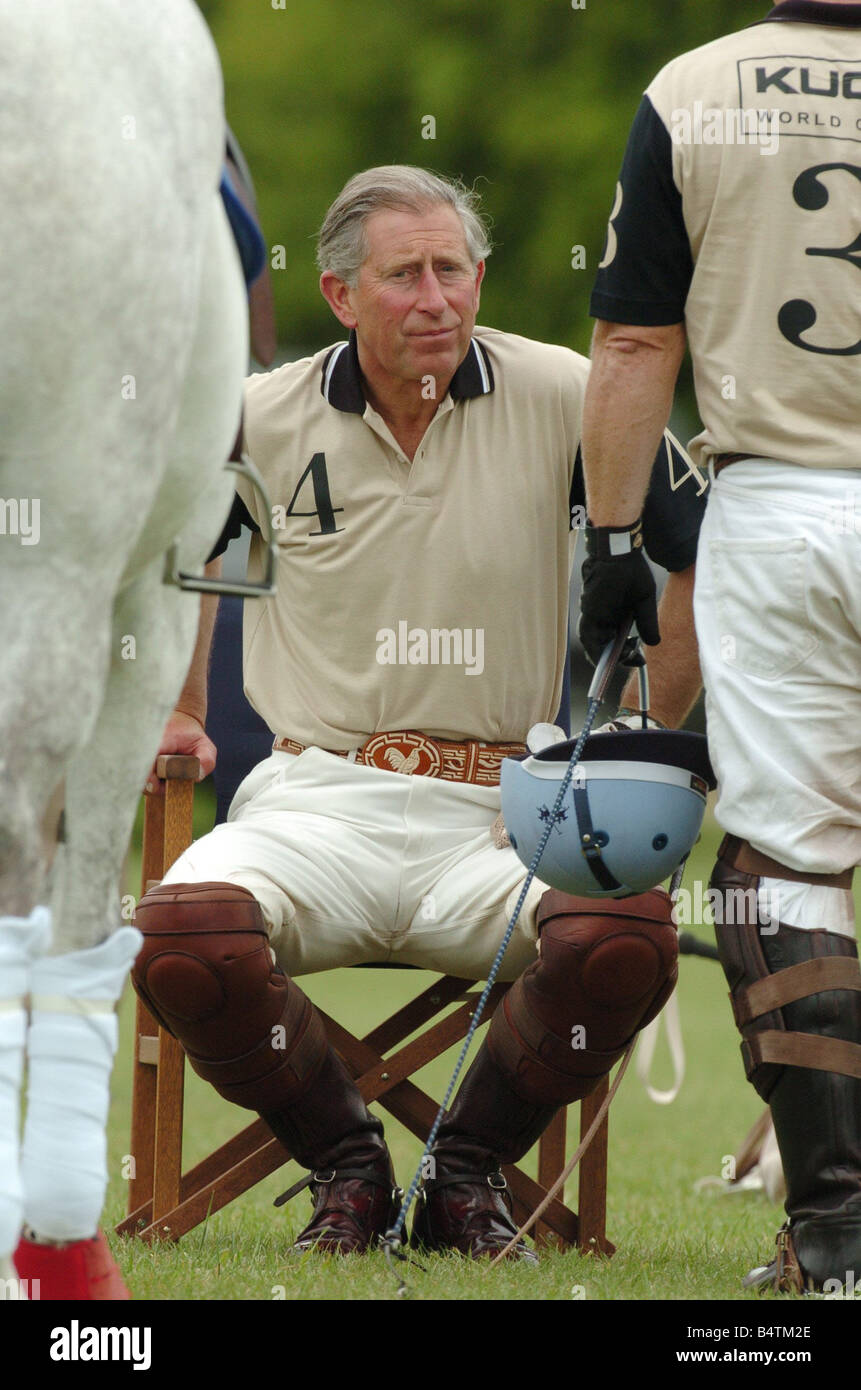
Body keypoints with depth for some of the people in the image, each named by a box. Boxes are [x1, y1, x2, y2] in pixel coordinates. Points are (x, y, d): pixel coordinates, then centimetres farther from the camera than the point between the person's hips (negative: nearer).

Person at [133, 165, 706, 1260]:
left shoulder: (566, 401, -1)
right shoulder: (265, 420, 4)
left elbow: (704, 554, 9)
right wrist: (177, 711, 23)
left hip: (499, 809, -1)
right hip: (319, 796, 1)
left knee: (625, 940, -33)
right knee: (184, 941, -32)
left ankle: (468, 1171, -3)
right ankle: (344, 1166, -2)